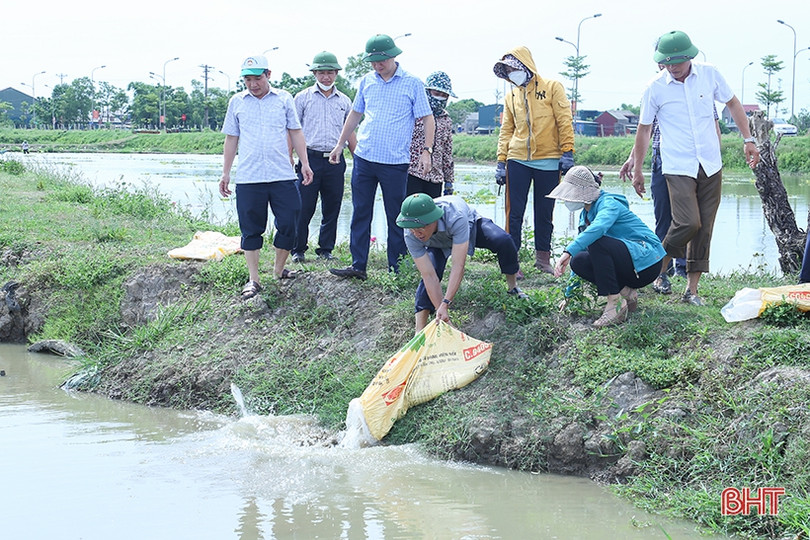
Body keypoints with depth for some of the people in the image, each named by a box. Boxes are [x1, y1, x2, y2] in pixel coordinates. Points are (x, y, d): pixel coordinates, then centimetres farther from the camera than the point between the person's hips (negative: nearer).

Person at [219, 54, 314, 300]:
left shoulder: (284, 99, 8)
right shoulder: (237, 102, 9)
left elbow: (295, 132, 12)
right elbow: (231, 139, 14)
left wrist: (305, 164, 5)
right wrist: (225, 173, 12)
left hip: (283, 176, 0)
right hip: (248, 178, 0)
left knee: (289, 224, 1)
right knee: (251, 230, 2)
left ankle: (279, 269, 21)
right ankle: (253, 280, 9)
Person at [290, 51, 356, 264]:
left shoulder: (344, 101, 13)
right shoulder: (303, 98, 5)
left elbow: (349, 134, 19)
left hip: (335, 161, 3)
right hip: (310, 158, -3)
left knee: (332, 209, 6)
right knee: (304, 208, -3)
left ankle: (326, 250, 15)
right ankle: (298, 250, 7)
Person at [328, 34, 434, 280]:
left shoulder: (412, 84, -3)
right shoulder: (366, 82, 9)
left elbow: (427, 118, 0)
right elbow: (355, 114, 20)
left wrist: (426, 151, -10)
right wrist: (340, 145, 20)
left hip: (395, 162, -4)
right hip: (364, 158, 4)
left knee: (396, 217, 3)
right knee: (360, 214, 5)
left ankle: (396, 268, 12)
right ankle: (358, 266, 10)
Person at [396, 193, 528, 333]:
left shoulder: (455, 217, -49)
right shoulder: (411, 236, -37)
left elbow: (458, 266, -50)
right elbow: (429, 276, -35)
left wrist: (445, 304, -54)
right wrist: (440, 309, -42)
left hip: (471, 225, -1)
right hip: (438, 244, 1)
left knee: (503, 241, -27)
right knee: (430, 275, -25)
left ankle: (513, 286, -2)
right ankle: (419, 331, -20)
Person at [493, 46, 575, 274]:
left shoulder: (552, 87, 1)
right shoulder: (511, 96, 12)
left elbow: (564, 120, -2)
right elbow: (506, 130, 14)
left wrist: (567, 152, -10)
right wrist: (501, 161, 6)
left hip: (548, 161, -2)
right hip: (518, 161, 2)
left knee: (544, 213, 7)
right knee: (514, 213, -2)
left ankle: (543, 258, 17)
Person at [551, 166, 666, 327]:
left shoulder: (608, 203, -15)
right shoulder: (585, 215, 13)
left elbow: (598, 228, -38)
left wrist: (568, 251, -46)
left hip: (646, 262, -9)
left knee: (597, 242, -30)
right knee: (578, 261, -10)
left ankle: (616, 303, -26)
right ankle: (626, 292, -3)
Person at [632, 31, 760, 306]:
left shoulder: (709, 74, -2)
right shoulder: (655, 88, -6)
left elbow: (733, 104, 14)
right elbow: (644, 129, 5)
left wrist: (748, 140, 11)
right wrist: (637, 170, 8)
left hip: (711, 166, 3)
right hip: (678, 168, -3)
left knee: (704, 228, 3)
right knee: (689, 223, -17)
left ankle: (692, 289, 11)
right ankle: (659, 268, 8)